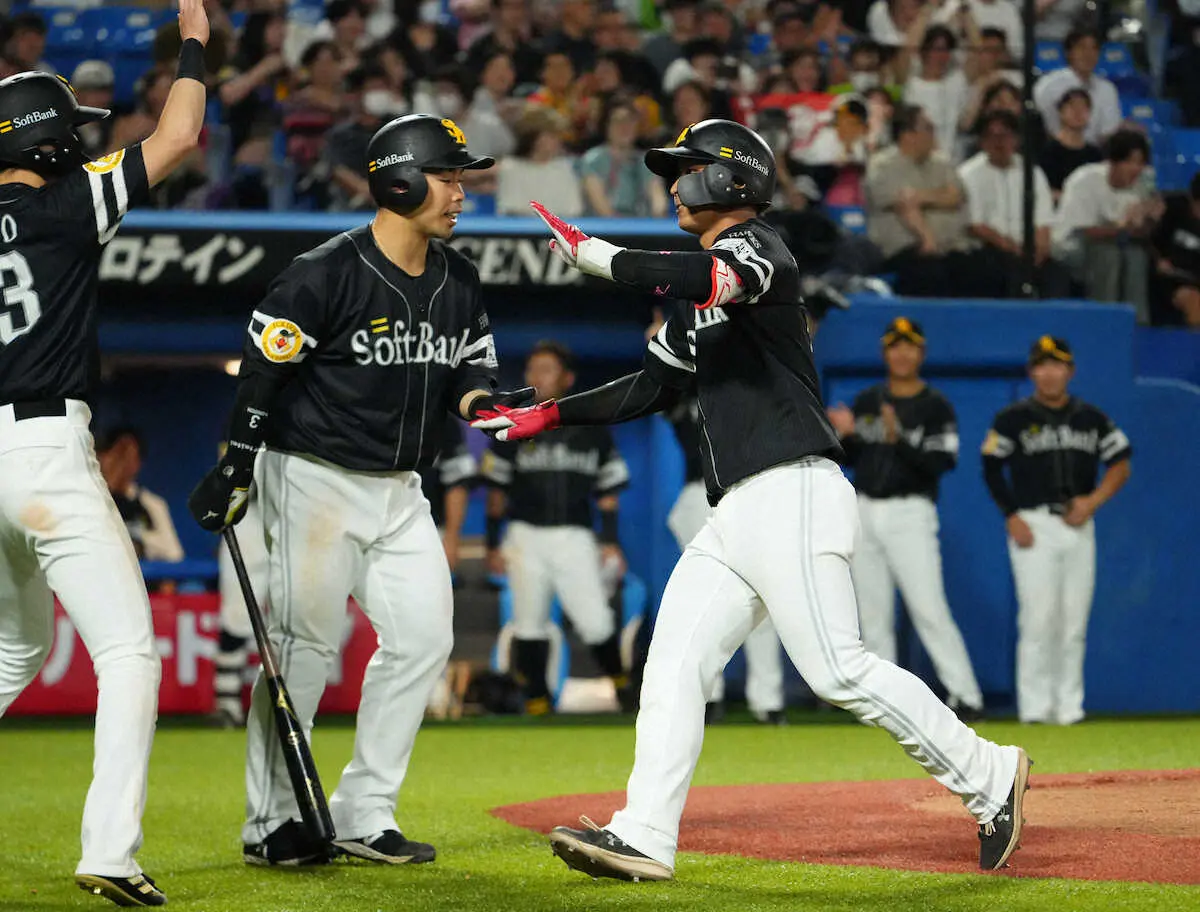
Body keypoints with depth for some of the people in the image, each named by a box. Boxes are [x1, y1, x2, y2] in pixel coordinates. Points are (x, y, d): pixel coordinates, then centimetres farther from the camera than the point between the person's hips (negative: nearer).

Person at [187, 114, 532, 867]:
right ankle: (272, 824, 3)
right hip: (317, 479, -7)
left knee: (423, 638, 2)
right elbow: (263, 375, -13)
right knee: (304, 644, -6)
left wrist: (489, 404, -10)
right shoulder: (326, 275, -15)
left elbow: (468, 373, 14)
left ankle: (363, 815, 11)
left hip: (399, 490, 7)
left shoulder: (459, 280, 6)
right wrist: (232, 474, -15)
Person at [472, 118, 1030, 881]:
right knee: (675, 665, 1)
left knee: (838, 669, -14)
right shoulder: (697, 294, 23)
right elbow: (652, 388, 31)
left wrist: (591, 254, -19)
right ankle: (644, 839, -1)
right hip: (736, 515, 10)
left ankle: (988, 779, -5)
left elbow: (709, 278, -29)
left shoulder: (759, 246, -5)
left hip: (792, 495, -10)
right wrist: (551, 415, 25)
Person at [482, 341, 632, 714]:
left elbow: (607, 491, 10)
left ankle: (620, 680, 16)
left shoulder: (591, 430, 6)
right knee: (530, 624, -1)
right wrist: (492, 545, 3)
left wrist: (609, 541, 2)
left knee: (596, 623, -9)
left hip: (575, 539, -1)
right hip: (526, 536, 1)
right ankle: (537, 703, 7)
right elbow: (497, 492, 7)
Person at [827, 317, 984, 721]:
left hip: (909, 513, -5)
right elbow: (849, 458, 15)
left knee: (929, 609, -14)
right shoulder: (866, 401, 13)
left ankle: (965, 696, -13)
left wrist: (897, 439, -25)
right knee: (873, 613, 6)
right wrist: (843, 433, -6)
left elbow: (938, 464, -13)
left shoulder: (936, 407, -2)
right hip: (864, 513, 5)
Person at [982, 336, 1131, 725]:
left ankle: (1068, 706, 8)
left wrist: (1093, 501, -4)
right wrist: (1011, 517, -7)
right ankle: (1035, 707, -5)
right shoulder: (1014, 418, 2)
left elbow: (1120, 464, 12)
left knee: (1074, 620, 2)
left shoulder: (1091, 419, 11)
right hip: (1033, 525, -3)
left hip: (1078, 527, 3)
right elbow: (992, 468, 3)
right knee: (1039, 616, -10)